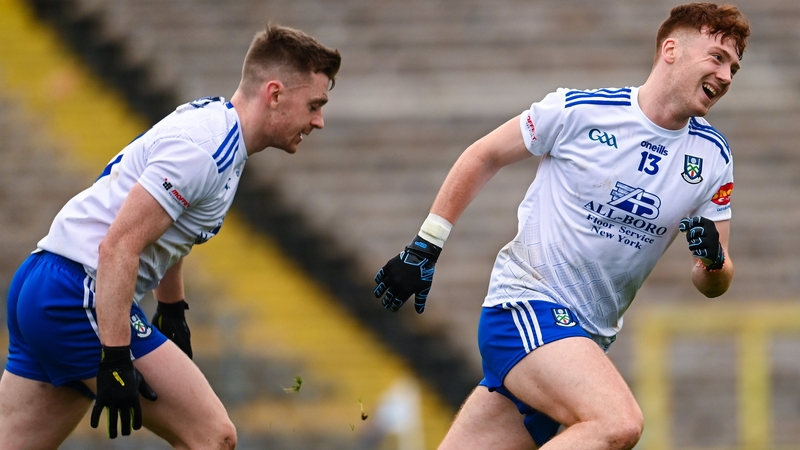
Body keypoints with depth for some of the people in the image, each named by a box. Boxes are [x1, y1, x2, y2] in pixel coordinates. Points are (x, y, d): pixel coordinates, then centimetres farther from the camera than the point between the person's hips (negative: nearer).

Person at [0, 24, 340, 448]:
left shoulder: (213, 123, 14)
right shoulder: (203, 150, -17)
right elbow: (118, 247, -23)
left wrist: (171, 310, 36)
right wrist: (115, 361, -25)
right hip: (80, 296, -10)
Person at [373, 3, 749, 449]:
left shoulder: (713, 157, 6)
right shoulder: (580, 110, -8)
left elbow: (714, 285, 11)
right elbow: (483, 157, 6)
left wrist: (713, 259, -13)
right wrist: (424, 248, 7)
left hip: (587, 337, 6)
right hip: (525, 302, -6)